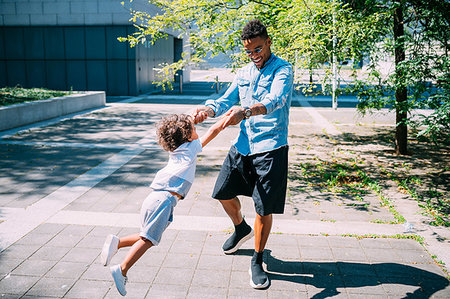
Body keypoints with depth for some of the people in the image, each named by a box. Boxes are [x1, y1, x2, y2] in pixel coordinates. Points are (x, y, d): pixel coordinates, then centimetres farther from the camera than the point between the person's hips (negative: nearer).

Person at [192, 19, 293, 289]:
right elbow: (226, 100, 7)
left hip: (271, 148, -6)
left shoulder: (283, 69, -8)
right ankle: (241, 229, 44)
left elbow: (275, 100, -27)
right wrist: (208, 109, -17)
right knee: (224, 193, 14)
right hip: (242, 145, 7)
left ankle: (257, 262, 18)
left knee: (264, 208, -2)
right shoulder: (243, 73, 13)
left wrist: (245, 111, -46)